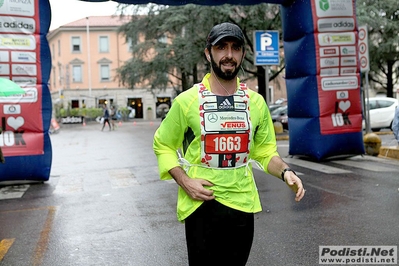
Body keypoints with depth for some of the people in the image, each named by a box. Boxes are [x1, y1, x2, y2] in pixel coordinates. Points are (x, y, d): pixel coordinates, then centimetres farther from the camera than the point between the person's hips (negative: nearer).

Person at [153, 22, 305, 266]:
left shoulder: (256, 102, 3)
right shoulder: (187, 100, -7)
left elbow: (265, 151, 10)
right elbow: (163, 146, 1)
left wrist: (285, 171, -9)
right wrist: (184, 181, -13)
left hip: (243, 204, 3)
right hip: (201, 204, -3)